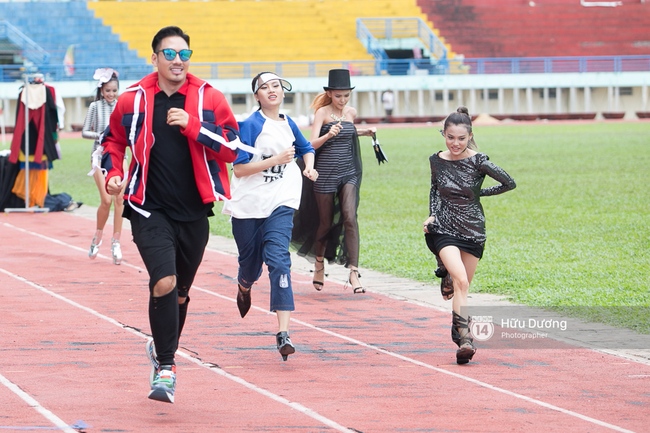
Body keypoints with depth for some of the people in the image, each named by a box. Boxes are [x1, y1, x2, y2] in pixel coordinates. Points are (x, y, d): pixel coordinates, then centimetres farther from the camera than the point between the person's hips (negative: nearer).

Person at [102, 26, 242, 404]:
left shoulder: (210, 98, -1)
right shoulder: (133, 100, 0)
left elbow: (232, 148, -6)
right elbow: (113, 141, 15)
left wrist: (192, 125, -17)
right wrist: (113, 174, -3)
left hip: (194, 212, 2)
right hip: (150, 210, -2)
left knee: (180, 291, 16)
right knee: (164, 282, -21)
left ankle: (163, 349, 41)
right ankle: (165, 367, -12)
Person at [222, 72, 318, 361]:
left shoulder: (288, 125, 6)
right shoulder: (250, 125, -9)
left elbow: (306, 149, 27)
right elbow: (239, 168, -16)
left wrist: (309, 166, 6)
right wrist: (276, 160, -22)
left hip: (279, 204, 2)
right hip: (248, 205, -2)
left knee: (278, 260, -15)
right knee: (250, 262, 12)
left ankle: (283, 333, -22)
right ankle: (244, 288, 53)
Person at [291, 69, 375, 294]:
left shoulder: (351, 112, 7)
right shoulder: (322, 112, -7)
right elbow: (312, 144, -16)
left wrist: (365, 132, 12)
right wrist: (329, 135, -34)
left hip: (348, 173, 3)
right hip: (325, 174, -3)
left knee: (350, 217, -14)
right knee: (325, 222, 9)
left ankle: (353, 272, -17)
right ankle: (319, 261, 36)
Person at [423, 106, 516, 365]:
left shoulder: (478, 162, -9)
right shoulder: (437, 161, 0)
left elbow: (509, 183, -5)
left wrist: (479, 193, 0)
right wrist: (432, 215, 6)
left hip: (473, 229, 1)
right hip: (444, 228, -1)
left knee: (463, 286, 8)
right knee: (460, 281, -20)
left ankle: (457, 330, 29)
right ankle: (464, 338, -27)